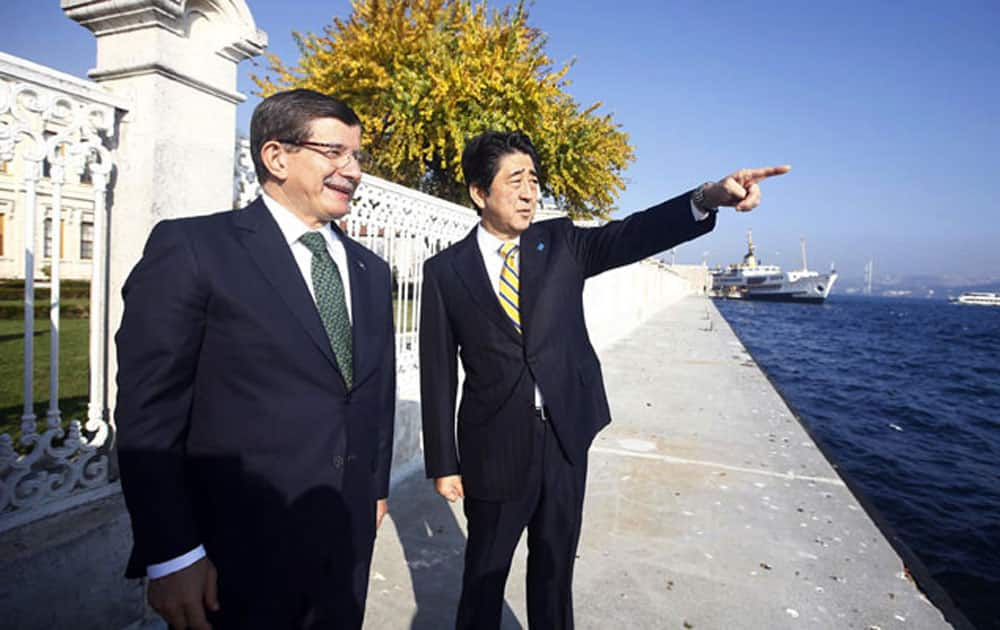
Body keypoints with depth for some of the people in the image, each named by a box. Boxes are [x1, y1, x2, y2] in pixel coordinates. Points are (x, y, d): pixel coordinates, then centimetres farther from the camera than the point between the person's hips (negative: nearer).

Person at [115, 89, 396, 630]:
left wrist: (376, 487, 14)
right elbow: (148, 412, -12)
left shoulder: (370, 270, 8)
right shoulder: (191, 247, -10)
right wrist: (171, 557, -12)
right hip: (239, 553, -5)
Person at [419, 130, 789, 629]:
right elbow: (438, 373, -5)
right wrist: (443, 463, -3)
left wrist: (708, 197, -32)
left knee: (555, 565, 20)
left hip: (567, 437, 2)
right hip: (496, 447, -2)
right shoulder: (446, 270, -5)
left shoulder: (561, 243, 1)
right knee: (485, 572, 15)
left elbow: (629, 236, -15)